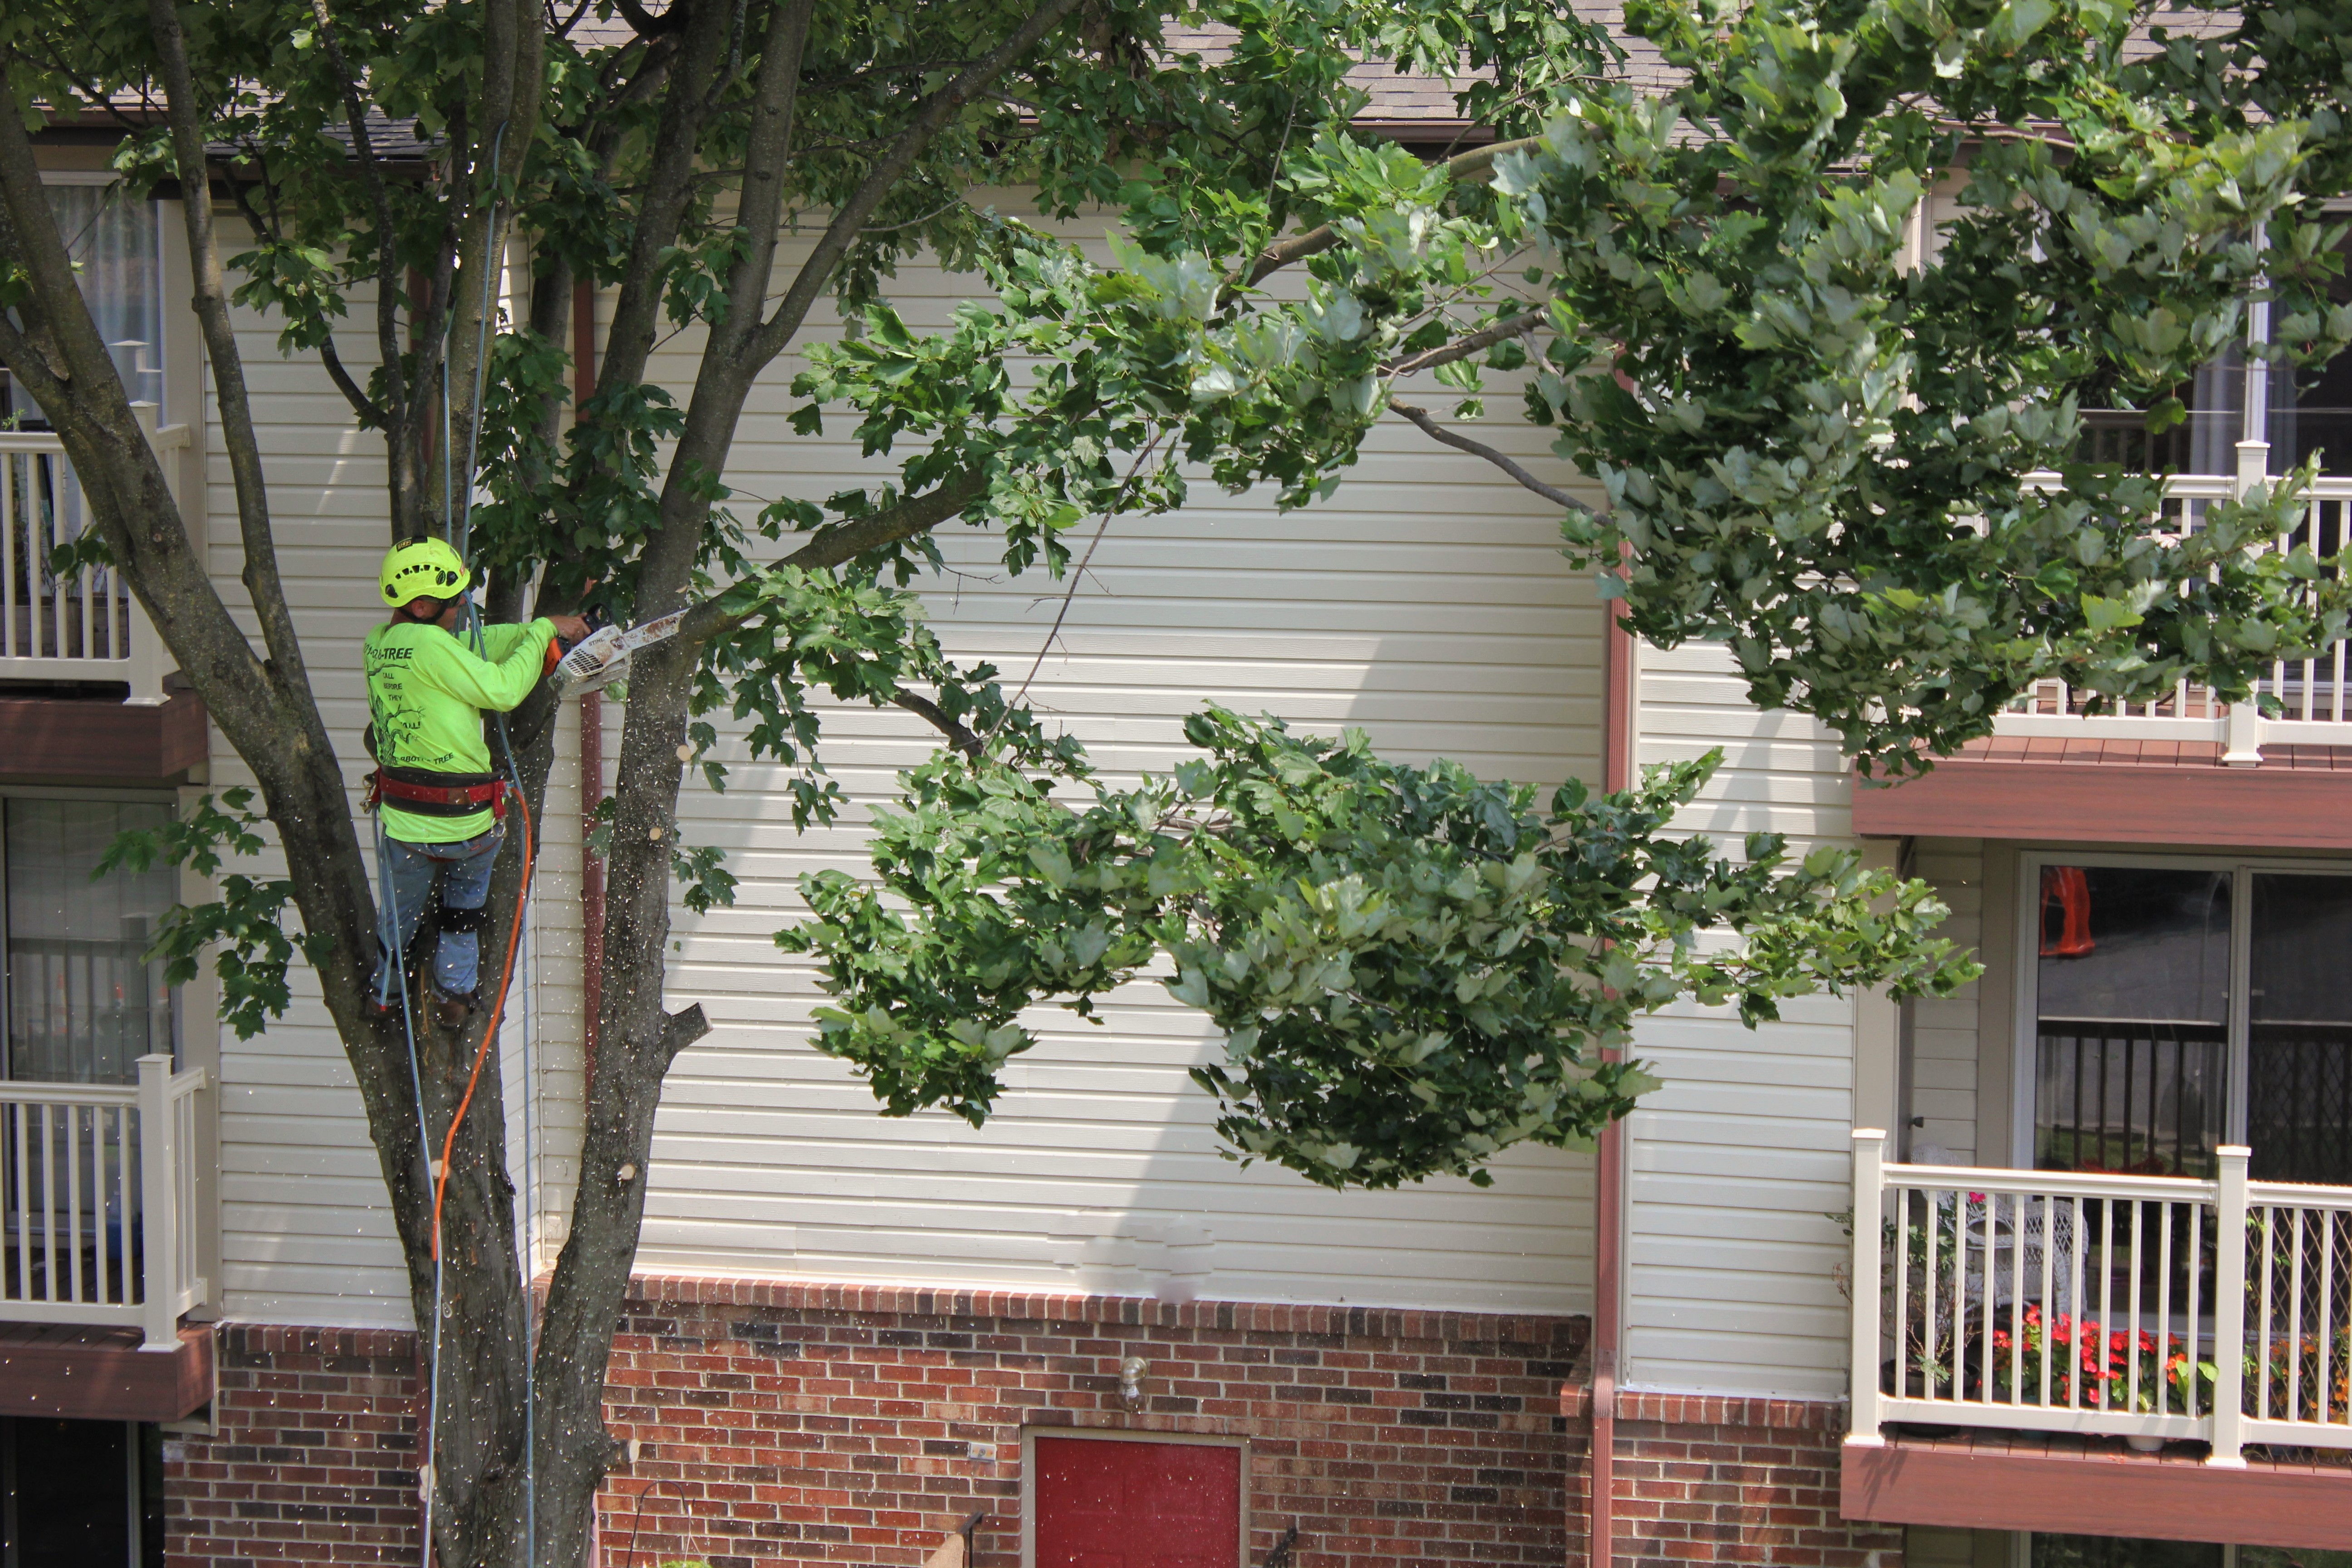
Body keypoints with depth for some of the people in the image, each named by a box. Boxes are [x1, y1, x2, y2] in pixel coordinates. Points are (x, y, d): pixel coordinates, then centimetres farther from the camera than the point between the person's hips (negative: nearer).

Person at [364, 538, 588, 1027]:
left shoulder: (378, 644, 3)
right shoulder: (428, 644, -23)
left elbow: (470, 647, 10)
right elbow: (501, 689, -17)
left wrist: (538, 629, 7)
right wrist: (542, 631, -6)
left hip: (404, 821, 5)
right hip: (464, 822, -5)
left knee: (402, 913, 30)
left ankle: (385, 994, 45)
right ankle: (455, 990, 28)